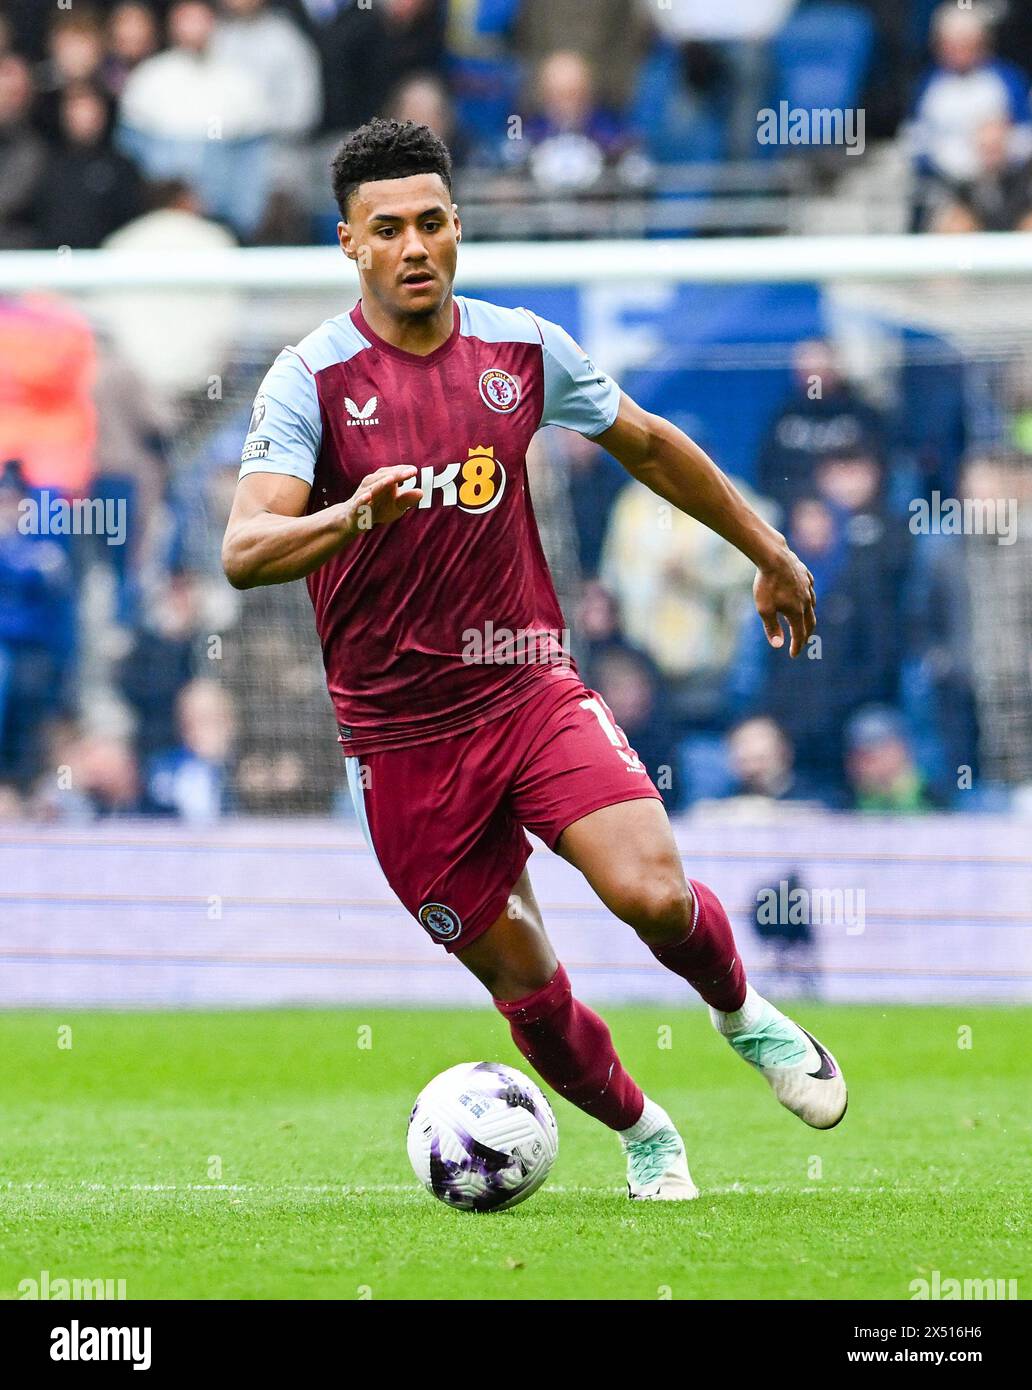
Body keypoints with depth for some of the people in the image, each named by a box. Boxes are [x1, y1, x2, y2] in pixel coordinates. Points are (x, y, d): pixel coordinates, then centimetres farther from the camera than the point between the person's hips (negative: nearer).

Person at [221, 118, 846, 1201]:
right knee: (524, 987, 4)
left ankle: (742, 1012, 12)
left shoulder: (522, 350, 1)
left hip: (530, 690, 1)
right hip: (401, 737, -1)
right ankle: (643, 1136, 32)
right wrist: (352, 517, -42)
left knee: (652, 893, -21)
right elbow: (243, 551, -22)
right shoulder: (310, 379, -10)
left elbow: (648, 444, 19)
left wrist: (769, 554, 27)